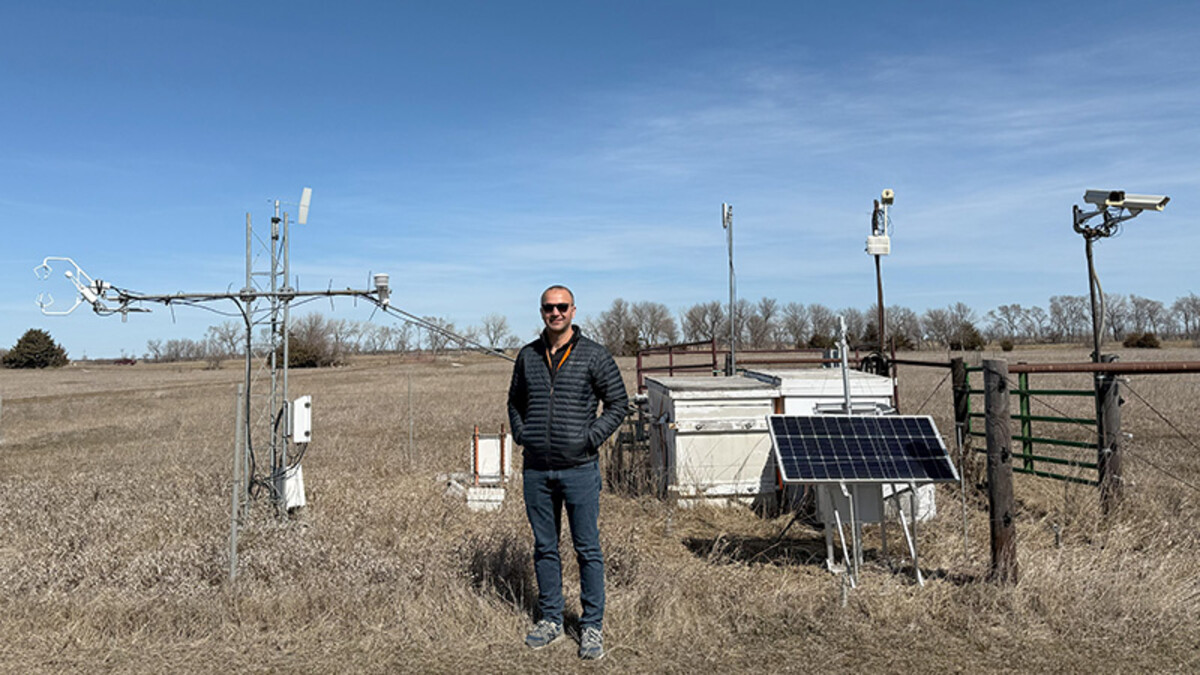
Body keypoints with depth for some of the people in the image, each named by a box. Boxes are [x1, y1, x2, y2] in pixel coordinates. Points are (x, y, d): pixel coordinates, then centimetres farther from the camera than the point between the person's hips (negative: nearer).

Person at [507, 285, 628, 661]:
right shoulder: (527, 356, 8)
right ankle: (550, 620, 26)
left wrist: (590, 439, -8)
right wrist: (520, 435, 7)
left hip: (579, 468, -3)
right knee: (544, 548, 12)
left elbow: (618, 403, 1)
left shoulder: (593, 355, -2)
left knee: (588, 550, 3)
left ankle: (592, 626, 16)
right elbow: (515, 400, 22)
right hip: (536, 470, 4)